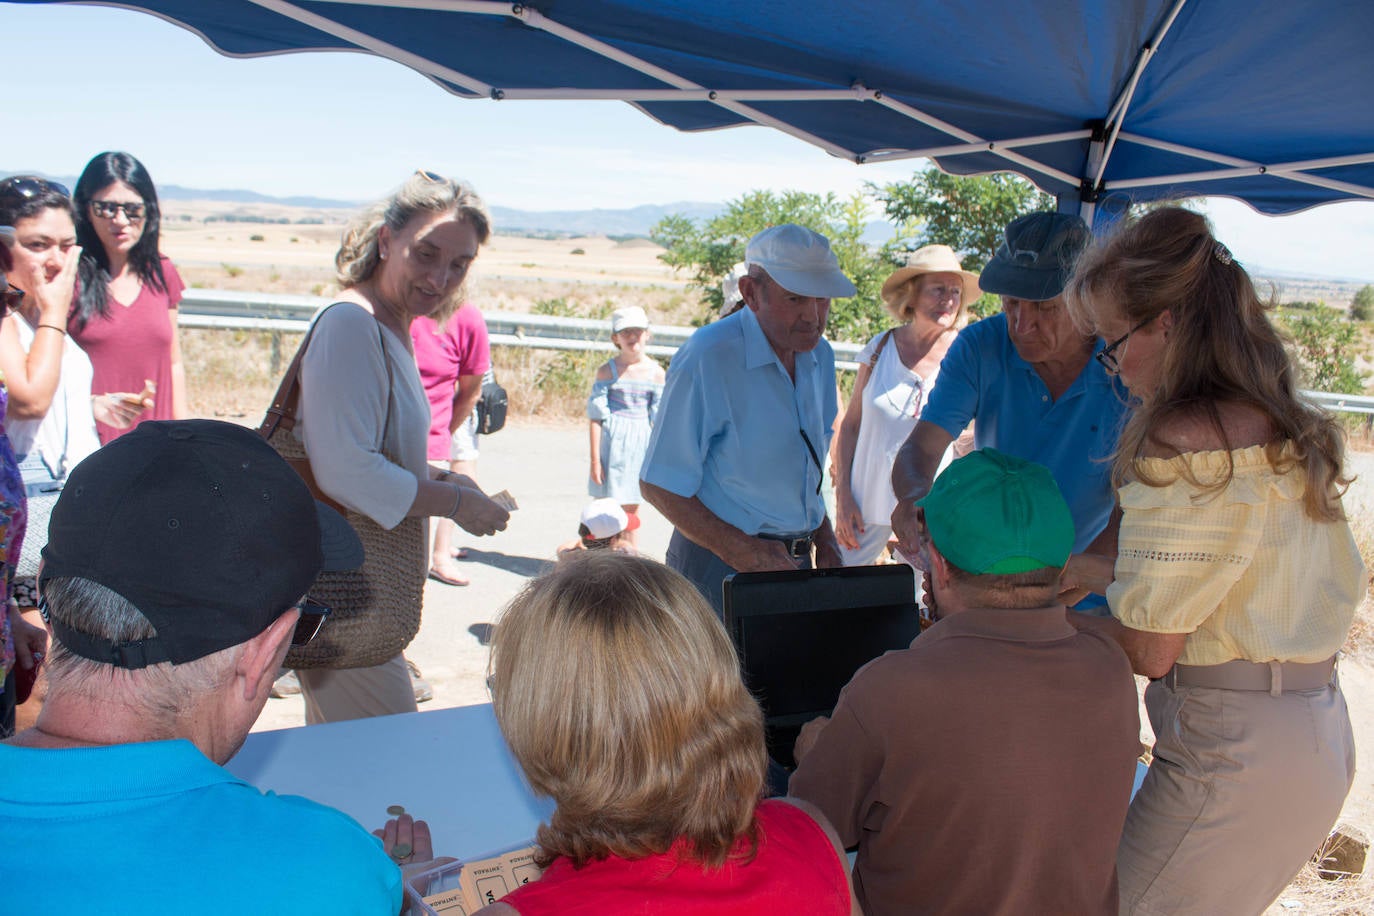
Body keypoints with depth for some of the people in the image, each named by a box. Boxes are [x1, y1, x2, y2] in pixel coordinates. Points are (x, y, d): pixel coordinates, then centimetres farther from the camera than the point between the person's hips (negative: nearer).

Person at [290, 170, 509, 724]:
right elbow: (345, 471, -25)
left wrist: (438, 478, 6)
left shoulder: (391, 328, 14)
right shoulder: (351, 325, -19)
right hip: (344, 598, -10)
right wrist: (454, 502, -15)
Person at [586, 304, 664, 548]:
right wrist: (595, 458, -8)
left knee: (631, 509, 10)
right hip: (612, 439, -2)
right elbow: (595, 416, -4)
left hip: (641, 442, 2)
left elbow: (658, 418, 7)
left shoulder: (656, 372, 3)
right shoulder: (608, 370, -4)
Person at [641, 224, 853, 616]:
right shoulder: (706, 359, -18)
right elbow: (659, 485, -16)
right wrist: (744, 553, -21)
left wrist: (825, 540, 9)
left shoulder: (818, 355, 5)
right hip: (719, 564, -6)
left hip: (795, 560, 7)